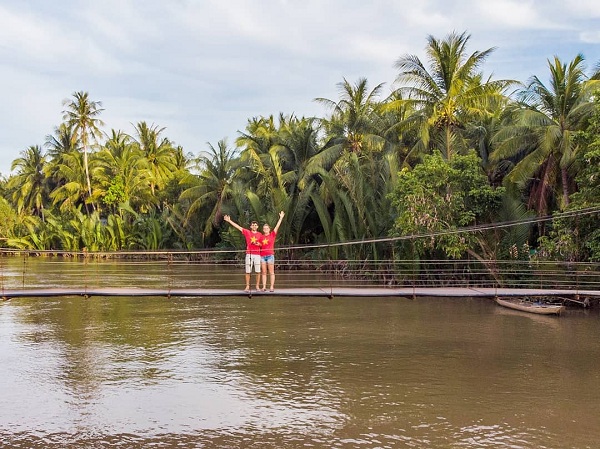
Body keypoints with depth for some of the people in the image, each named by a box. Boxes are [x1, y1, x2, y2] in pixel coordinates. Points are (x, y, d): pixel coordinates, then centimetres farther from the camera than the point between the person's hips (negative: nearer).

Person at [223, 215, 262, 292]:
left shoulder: (259, 234, 11)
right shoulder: (247, 232, 8)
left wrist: (259, 244, -6)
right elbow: (238, 227, 5)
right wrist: (229, 221, 2)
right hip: (249, 254, -1)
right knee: (248, 271, -1)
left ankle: (257, 286, 6)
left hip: (257, 254, 1)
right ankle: (247, 287, 4)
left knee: (258, 271, -1)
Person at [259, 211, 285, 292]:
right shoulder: (261, 237, 11)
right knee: (264, 272, 3)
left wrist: (281, 218, -7)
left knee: (271, 272, -3)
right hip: (262, 255, 3)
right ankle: (264, 287, 3)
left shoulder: (272, 235, 4)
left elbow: (277, 226, -4)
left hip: (270, 255, -3)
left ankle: (272, 287, -4)